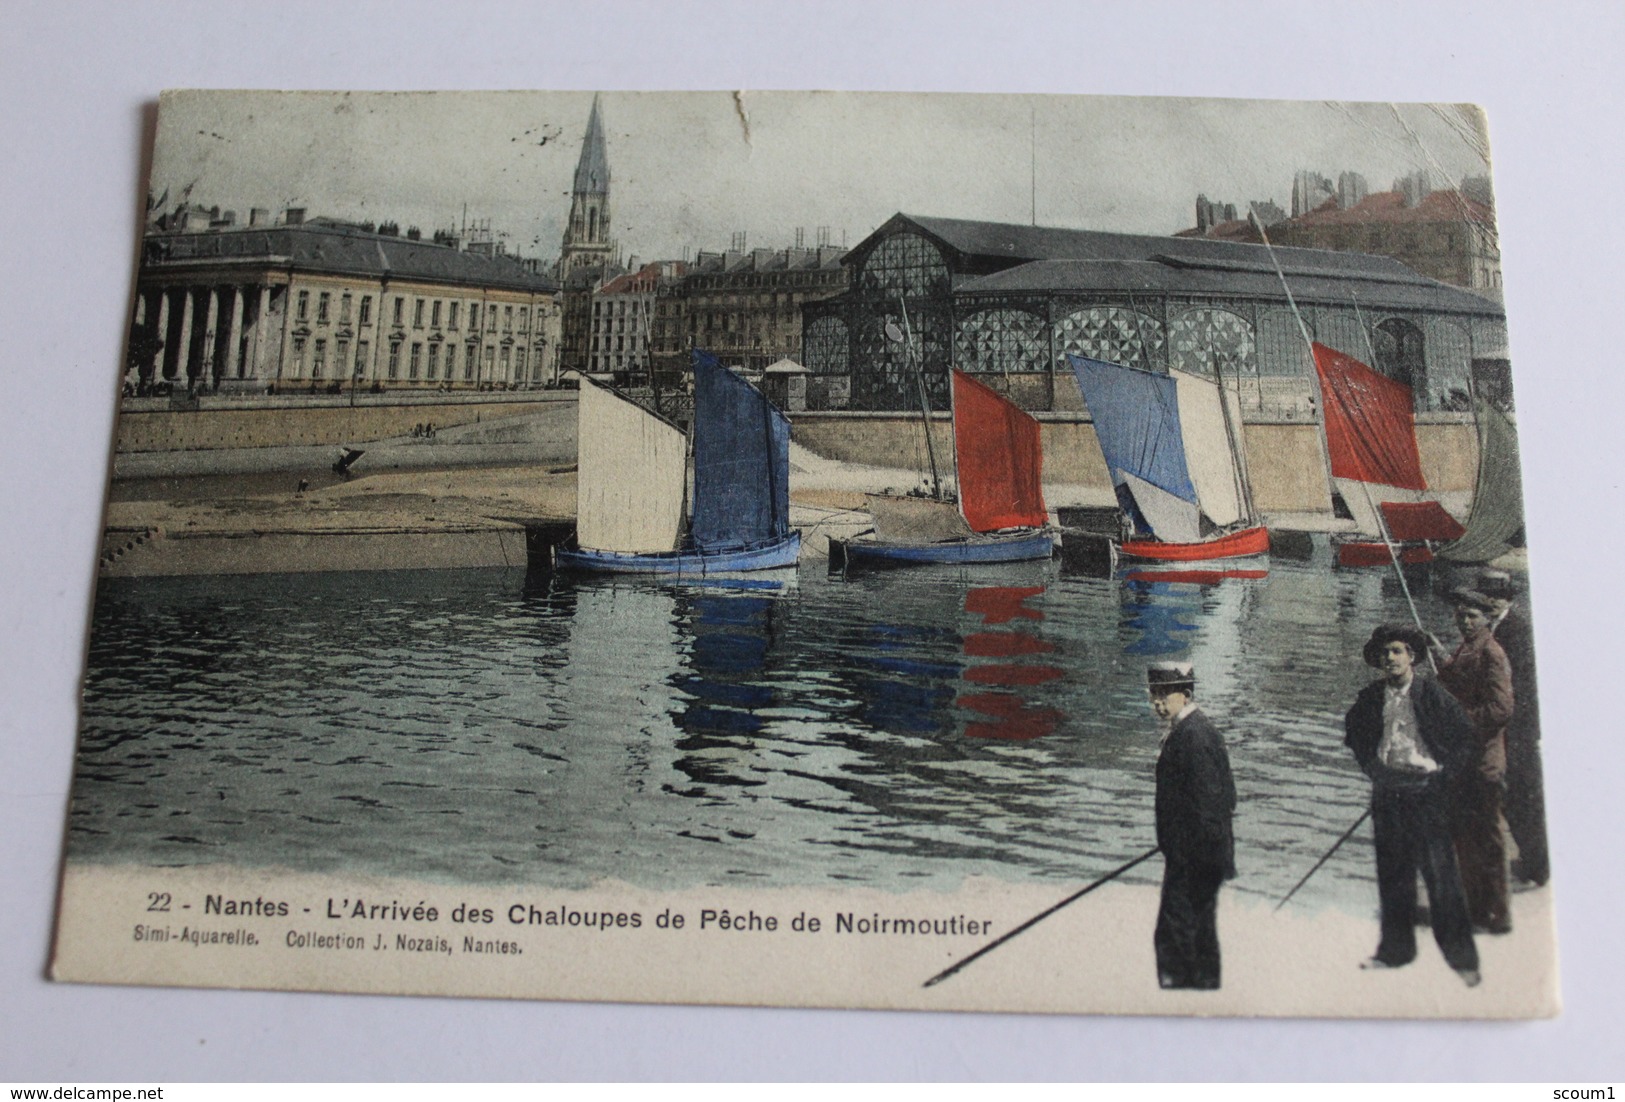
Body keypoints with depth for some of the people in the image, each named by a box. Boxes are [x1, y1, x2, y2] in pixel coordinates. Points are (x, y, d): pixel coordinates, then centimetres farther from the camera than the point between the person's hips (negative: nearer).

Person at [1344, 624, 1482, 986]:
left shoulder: (1432, 694, -4)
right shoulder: (1370, 698, 6)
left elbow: (1466, 737, 0)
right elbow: (1354, 732, 24)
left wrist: (1445, 772, -7)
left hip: (1426, 790, -4)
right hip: (1387, 794, 4)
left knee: (1441, 874, -4)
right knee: (1392, 874, 11)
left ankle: (1462, 957, 6)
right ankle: (1395, 949, 23)